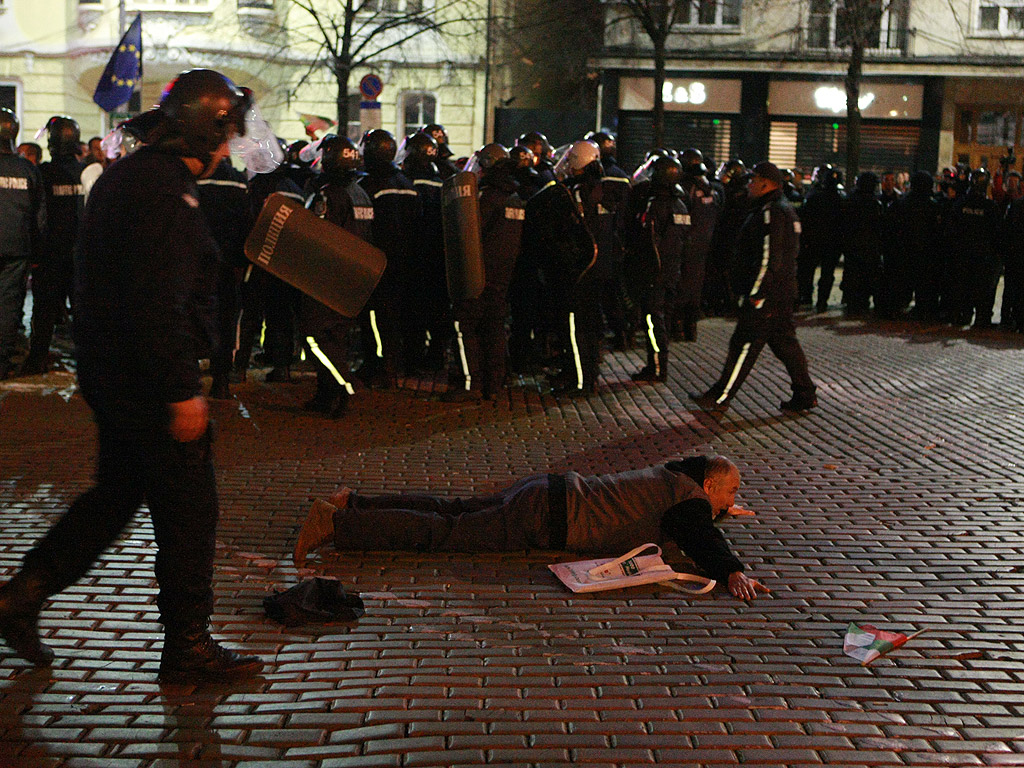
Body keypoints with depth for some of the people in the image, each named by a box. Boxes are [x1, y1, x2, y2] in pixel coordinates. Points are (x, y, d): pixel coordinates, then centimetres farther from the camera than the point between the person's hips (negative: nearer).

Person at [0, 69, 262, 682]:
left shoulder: (124, 176, 14)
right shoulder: (166, 189, -19)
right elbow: (159, 302, -26)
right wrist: (181, 391, -24)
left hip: (108, 370, 10)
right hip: (148, 377, -10)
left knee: (117, 492, 21)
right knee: (188, 508, 1)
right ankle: (187, 647, 12)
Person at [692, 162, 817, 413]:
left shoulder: (770, 212, -16)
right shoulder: (785, 209, 17)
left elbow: (768, 258, -22)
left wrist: (755, 293, -19)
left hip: (767, 293, -10)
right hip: (783, 292, 10)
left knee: (744, 345, -5)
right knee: (784, 342, 14)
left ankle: (720, 397, 0)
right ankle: (805, 395, 17)